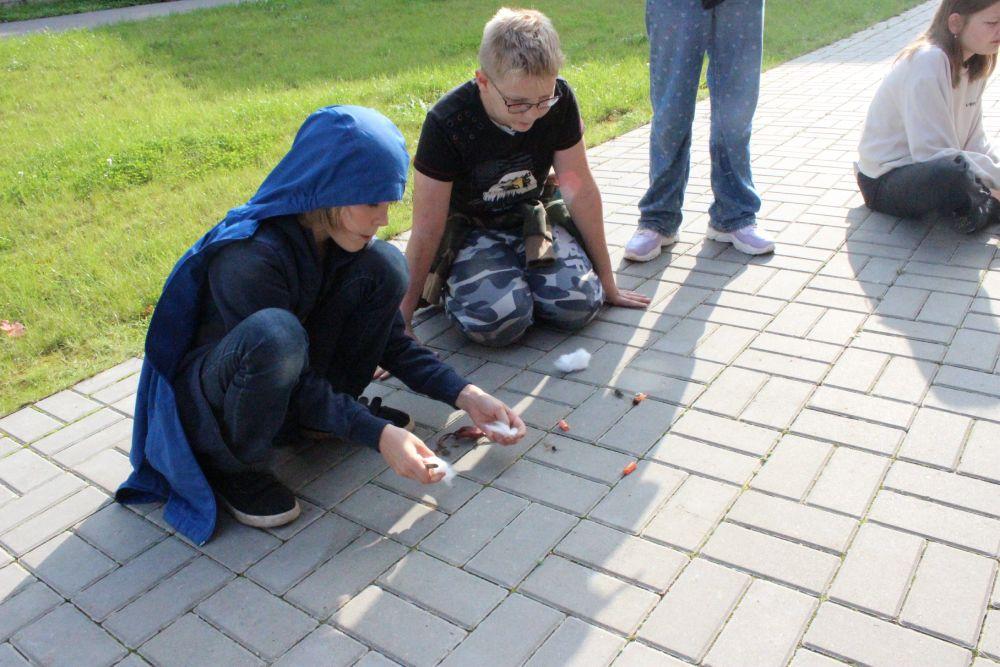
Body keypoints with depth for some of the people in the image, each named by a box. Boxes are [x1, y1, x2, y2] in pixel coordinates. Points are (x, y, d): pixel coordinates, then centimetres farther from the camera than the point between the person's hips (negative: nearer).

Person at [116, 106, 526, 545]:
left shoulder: (338, 239, -9)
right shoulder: (247, 257, -31)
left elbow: (392, 339, -4)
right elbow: (284, 364, -25)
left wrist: (465, 395, -13)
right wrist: (377, 434, -30)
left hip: (280, 389, 6)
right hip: (204, 404, -6)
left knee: (384, 265, -13)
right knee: (275, 333, -42)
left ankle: (326, 420, 2)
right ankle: (233, 469, -12)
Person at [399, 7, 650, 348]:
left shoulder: (560, 101, -17)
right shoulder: (446, 123, -26)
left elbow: (581, 191, -7)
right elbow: (427, 229, -20)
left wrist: (606, 282, 0)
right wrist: (402, 318, -14)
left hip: (532, 219, 3)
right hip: (469, 230, -3)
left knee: (579, 304, -21)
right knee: (500, 319, -30)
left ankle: (517, 277, 10)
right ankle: (449, 282, 3)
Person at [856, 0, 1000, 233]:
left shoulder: (975, 63, 3)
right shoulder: (928, 62, -23)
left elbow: (973, 139, 5)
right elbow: (932, 156, -28)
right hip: (885, 182, -9)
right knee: (954, 169, -39)